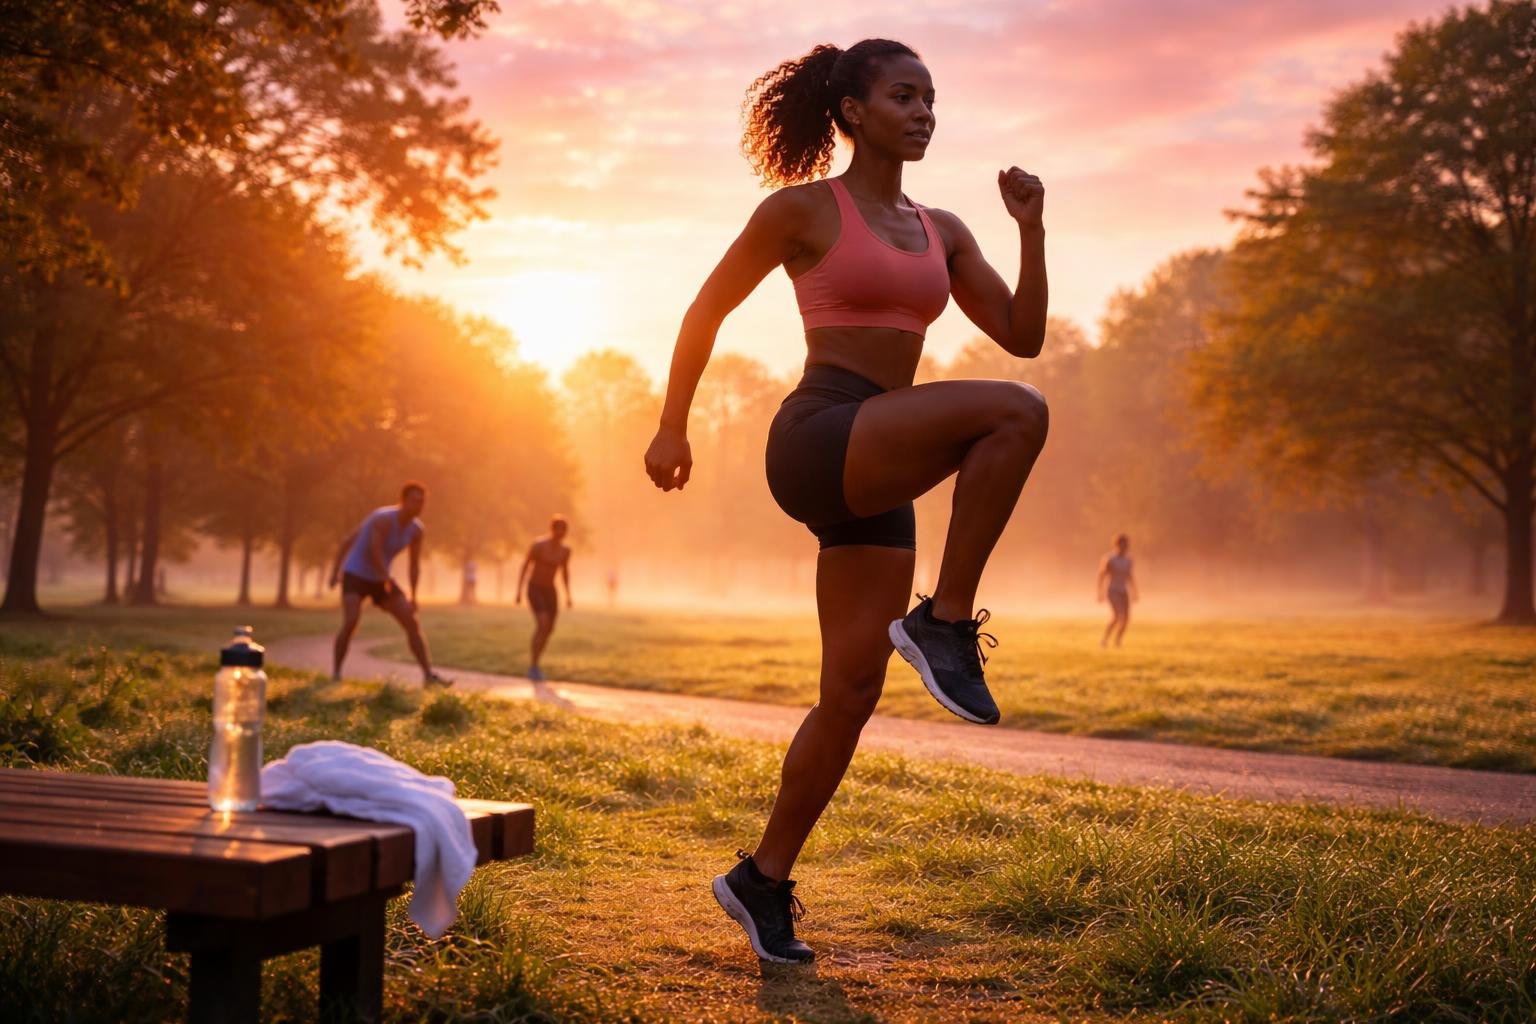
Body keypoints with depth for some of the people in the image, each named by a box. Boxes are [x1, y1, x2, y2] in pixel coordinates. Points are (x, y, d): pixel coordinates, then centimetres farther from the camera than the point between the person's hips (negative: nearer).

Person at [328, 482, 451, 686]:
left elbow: (415, 564, 6)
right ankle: (335, 674, -10)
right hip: (355, 576, -7)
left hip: (380, 579, 7)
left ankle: (429, 675, 2)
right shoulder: (384, 519, -27)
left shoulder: (417, 529, -4)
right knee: (351, 622, -26)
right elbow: (375, 554, -24)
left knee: (412, 622, -1)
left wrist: (413, 596, 7)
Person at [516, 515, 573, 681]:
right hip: (534, 589, -6)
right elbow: (524, 567, -12)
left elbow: (565, 572, 13)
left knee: (550, 629, 7)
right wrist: (519, 591, -16)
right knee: (542, 625, -23)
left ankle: (534, 664, 26)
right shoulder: (538, 545, -19)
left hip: (550, 590, 6)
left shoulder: (565, 550, -2)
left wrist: (568, 596, 10)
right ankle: (533, 667, -16)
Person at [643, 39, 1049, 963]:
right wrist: (673, 427, 9)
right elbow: (708, 308, 8)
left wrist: (1032, 228, 2)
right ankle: (945, 623, -17)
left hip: (878, 482, 7)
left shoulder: (941, 230, 18)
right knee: (1016, 412, -27)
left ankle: (764, 880, 18)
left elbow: (1024, 335, 14)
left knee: (853, 691, 4)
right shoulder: (802, 208, 1)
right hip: (818, 442, -7)